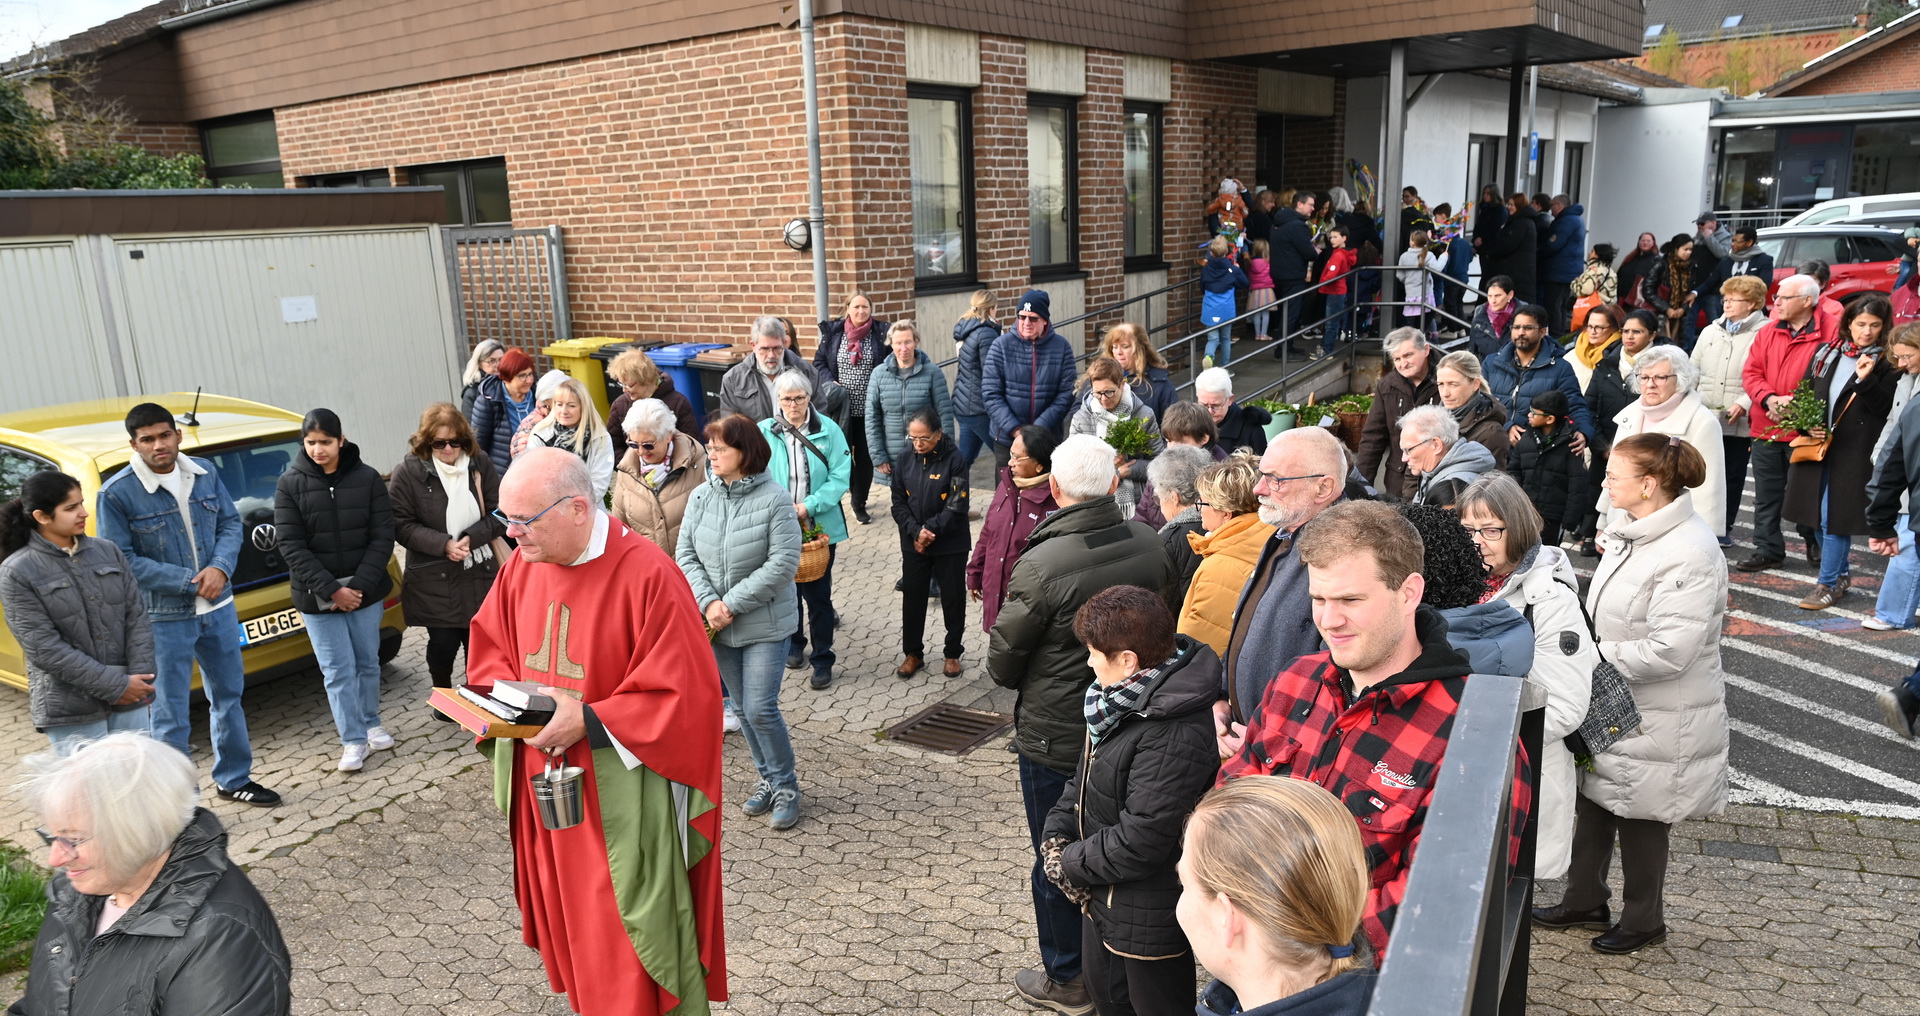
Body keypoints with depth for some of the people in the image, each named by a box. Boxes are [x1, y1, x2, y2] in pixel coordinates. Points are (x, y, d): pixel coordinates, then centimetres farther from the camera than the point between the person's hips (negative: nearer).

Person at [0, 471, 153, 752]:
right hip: (70, 710, -4)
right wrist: (115, 686, -15)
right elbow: (44, 647, -12)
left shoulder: (107, 550, 6)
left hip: (129, 699, 4)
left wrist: (139, 678, -7)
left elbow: (137, 616, 6)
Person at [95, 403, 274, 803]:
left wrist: (221, 568, -14)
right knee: (171, 716, 2)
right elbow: (121, 560, -14)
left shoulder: (205, 472, 0)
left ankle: (233, 779, 35)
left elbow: (230, 523, 6)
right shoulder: (116, 493, -14)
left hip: (218, 607, 5)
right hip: (164, 618, -5)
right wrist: (189, 582, -19)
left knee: (229, 696, 18)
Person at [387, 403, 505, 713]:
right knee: (443, 643, 3)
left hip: (480, 573, 2)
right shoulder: (408, 472, -8)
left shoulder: (480, 463, -2)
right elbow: (401, 525, -9)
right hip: (434, 579, -2)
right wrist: (444, 545, -20)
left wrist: (471, 538, -15)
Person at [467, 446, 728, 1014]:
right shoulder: (522, 565, 1)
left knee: (625, 955, 4)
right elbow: (489, 649, 15)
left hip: (618, 797, -6)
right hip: (543, 786, 7)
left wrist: (588, 722, -23)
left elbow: (685, 696, -21)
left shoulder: (646, 576, -21)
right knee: (567, 930, 20)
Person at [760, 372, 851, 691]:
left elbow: (840, 476, -9)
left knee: (817, 593, 2)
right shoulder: (764, 432, -4)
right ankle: (794, 643, 39)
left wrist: (810, 505, -19)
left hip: (820, 525, -2)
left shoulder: (828, 430, -6)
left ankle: (823, 659, 15)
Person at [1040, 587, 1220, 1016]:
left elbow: (1140, 842, -31)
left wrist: (1069, 865, -16)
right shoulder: (1123, 699, -2)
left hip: (1148, 920, -9)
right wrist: (1056, 833, -5)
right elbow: (1084, 776, 10)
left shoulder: (1175, 738, -33)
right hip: (1103, 900, 9)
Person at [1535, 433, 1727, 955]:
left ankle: (1643, 920, 32)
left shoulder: (1690, 554, -26)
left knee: (1638, 816, 10)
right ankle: (1585, 902, 35)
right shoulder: (1631, 534, 2)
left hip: (1655, 719, -8)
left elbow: (1668, 652, -30)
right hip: (1609, 704, 8)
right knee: (1593, 800, 18)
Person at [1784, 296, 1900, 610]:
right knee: (1817, 515, 12)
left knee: (1835, 518, -6)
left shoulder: (1888, 363, -3)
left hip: (1854, 453, -5)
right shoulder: (1826, 353, 9)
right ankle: (1841, 573, 30)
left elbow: (1887, 409, -10)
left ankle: (1828, 584, 3)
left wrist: (1866, 380, -22)